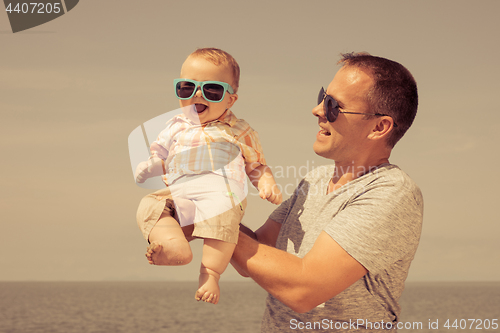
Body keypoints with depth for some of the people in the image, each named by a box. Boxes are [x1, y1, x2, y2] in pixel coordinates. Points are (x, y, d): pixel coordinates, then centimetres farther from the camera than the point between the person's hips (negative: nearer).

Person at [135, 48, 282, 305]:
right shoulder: (176, 128, 26)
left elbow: (256, 165, 23)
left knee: (222, 212, -39)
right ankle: (174, 245, -47)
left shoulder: (238, 131, 20)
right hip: (178, 195, 4)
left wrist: (267, 184, 1)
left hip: (221, 193, -4)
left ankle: (210, 273, -35)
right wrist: (149, 167, 5)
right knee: (149, 205, -25)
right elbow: (161, 157, 29)